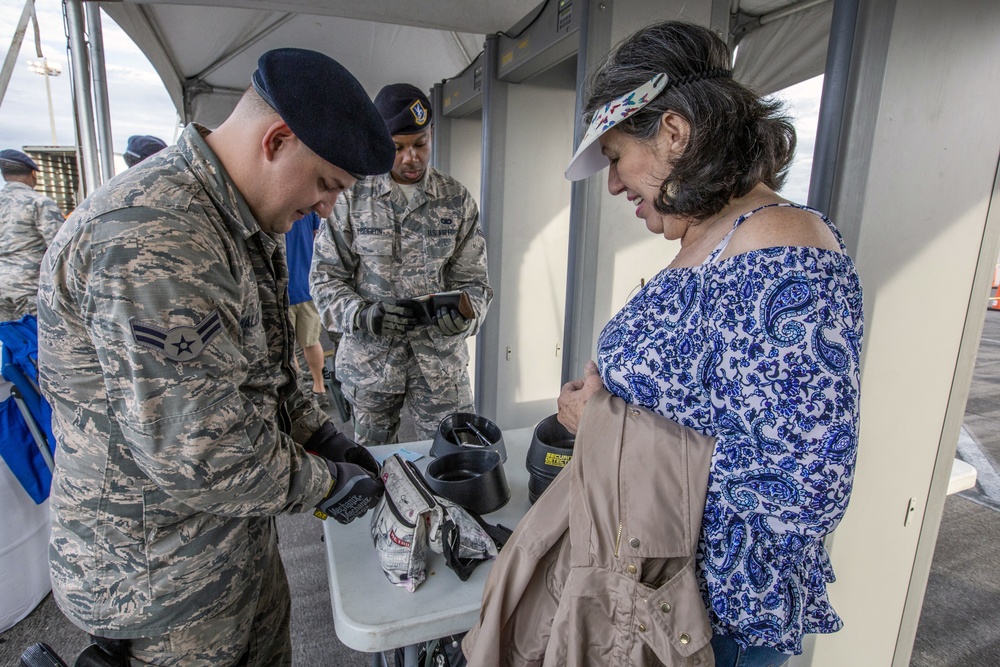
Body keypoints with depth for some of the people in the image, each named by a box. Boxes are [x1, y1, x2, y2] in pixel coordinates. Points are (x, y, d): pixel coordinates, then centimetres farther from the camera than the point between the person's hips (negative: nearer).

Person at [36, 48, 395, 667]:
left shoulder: (240, 223, 4)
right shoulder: (151, 240, -31)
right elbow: (199, 453, -31)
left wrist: (324, 437, 2)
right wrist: (327, 483, -16)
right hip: (162, 573, -9)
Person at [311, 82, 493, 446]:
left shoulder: (457, 200, 1)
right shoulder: (352, 197, -3)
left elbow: (472, 279, 1)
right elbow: (325, 276, -2)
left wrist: (465, 315, -21)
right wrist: (362, 315, -20)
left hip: (441, 358, 1)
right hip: (369, 358, 0)